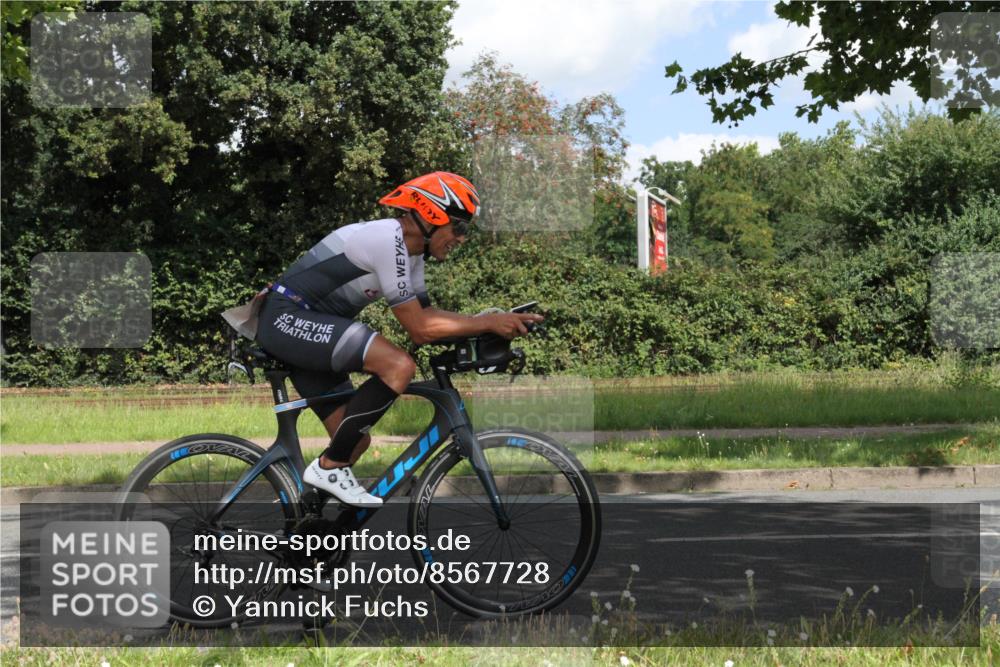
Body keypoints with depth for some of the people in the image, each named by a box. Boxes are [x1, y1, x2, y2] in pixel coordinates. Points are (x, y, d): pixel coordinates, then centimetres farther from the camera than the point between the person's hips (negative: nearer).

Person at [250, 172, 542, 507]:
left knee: (357, 439, 8)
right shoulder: (388, 240, -20)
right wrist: (489, 323, -17)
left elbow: (425, 313, 12)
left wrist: (492, 320, 1)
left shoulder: (410, 250, 10)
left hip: (301, 330, 11)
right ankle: (329, 467, -15)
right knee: (399, 366, -27)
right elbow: (419, 329, -20)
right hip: (287, 319, -11)